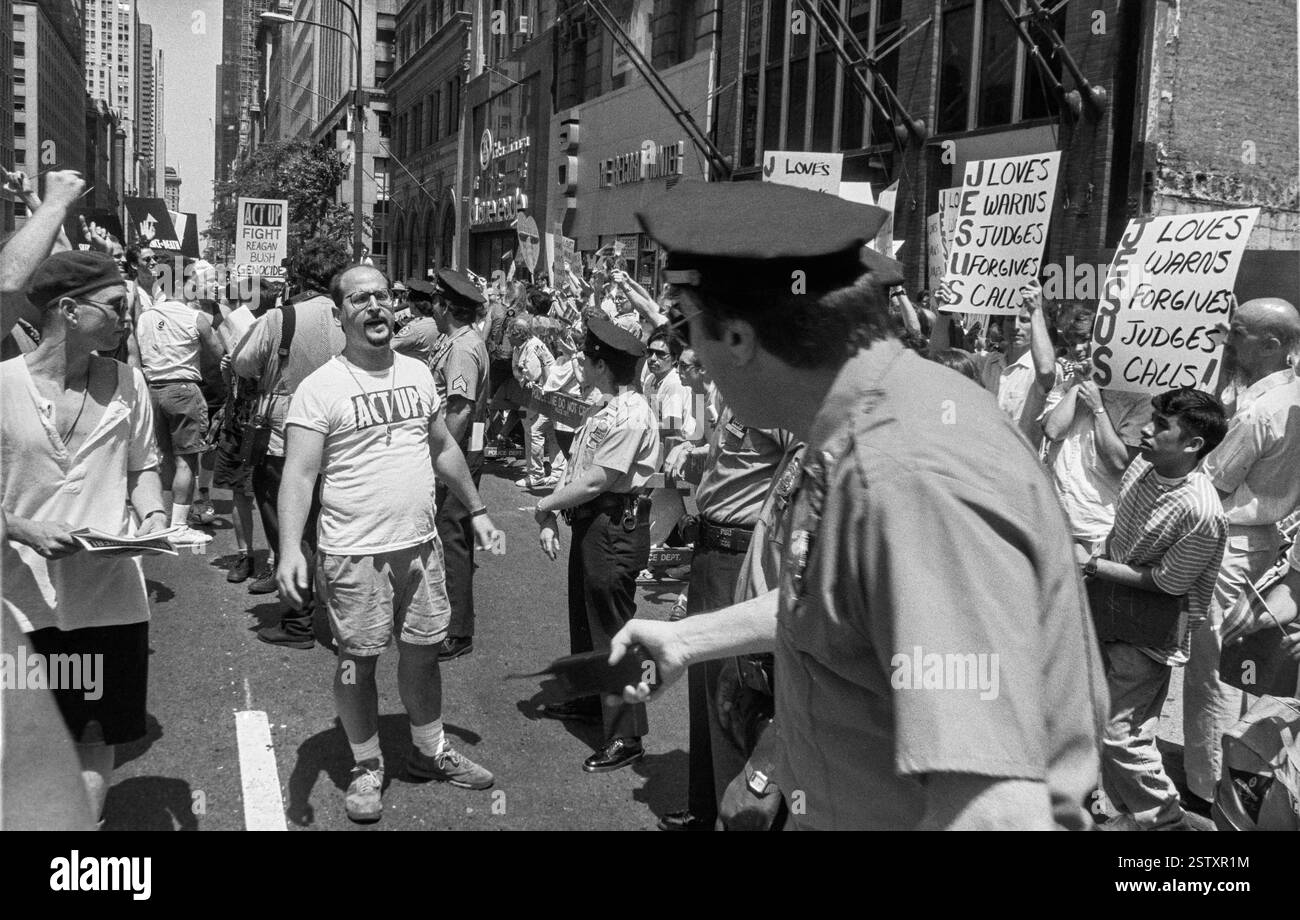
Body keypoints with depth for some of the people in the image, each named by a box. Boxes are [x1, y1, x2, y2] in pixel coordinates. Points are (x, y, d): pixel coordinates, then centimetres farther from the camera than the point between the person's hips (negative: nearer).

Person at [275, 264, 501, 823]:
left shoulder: (417, 373, 7)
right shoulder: (320, 388, -11)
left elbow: (443, 448, 18)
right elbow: (299, 473, -17)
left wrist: (476, 510, 19)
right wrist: (290, 550, -29)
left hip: (421, 543, 5)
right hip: (354, 552, -5)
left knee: (423, 651, 16)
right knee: (358, 661, 7)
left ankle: (429, 751, 34)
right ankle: (367, 769, 25)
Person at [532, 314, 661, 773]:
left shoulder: (629, 414, -21)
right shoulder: (600, 407, 12)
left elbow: (594, 481, -22)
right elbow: (576, 467, 12)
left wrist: (544, 505, -9)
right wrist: (551, 520, 3)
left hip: (615, 528, -10)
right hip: (590, 524, 10)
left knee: (611, 628, -3)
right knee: (584, 614, 24)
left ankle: (625, 737, 6)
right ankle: (586, 697, 44)